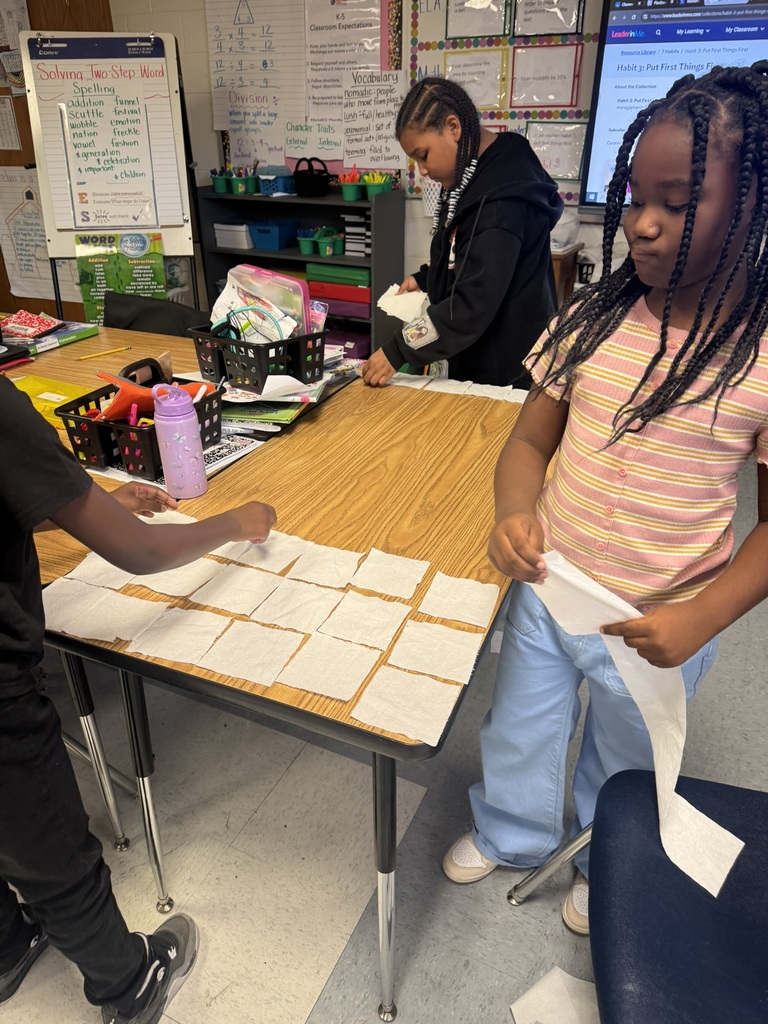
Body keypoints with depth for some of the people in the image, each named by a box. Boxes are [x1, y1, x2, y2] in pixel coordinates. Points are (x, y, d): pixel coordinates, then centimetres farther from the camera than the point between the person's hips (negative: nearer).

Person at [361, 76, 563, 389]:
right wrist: (425, 278, 9)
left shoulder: (503, 198, -23)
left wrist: (397, 352, -25)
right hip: (474, 362, 9)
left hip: (507, 373, -9)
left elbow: (474, 303, -28)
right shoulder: (475, 176, 7)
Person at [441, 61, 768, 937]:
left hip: (652, 628, -2)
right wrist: (513, 513, -22)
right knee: (518, 731, 24)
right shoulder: (594, 318, -7)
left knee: (622, 758, 25)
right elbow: (531, 439, -1)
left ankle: (606, 864, 58)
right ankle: (510, 832, 57)